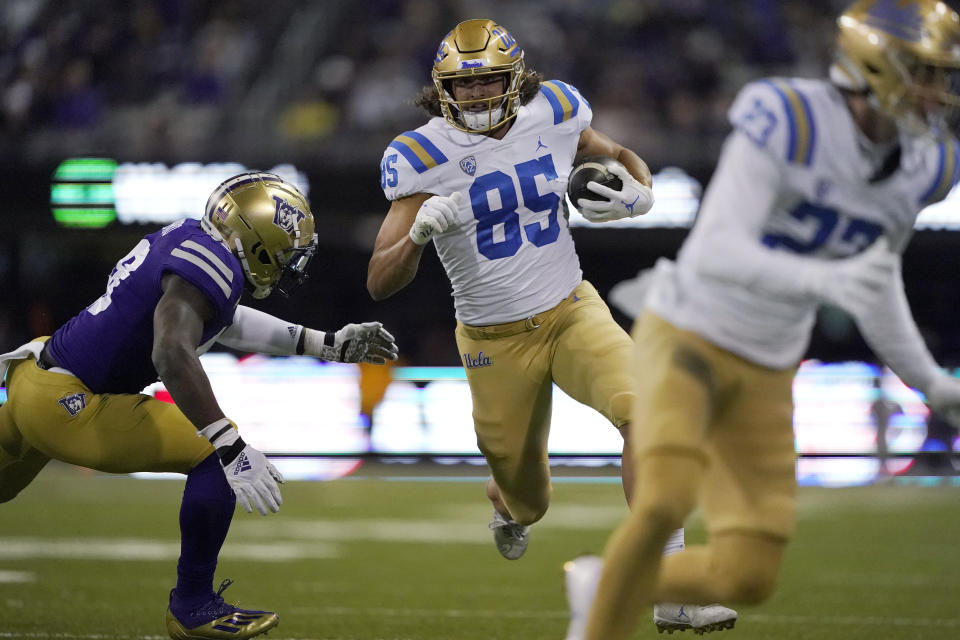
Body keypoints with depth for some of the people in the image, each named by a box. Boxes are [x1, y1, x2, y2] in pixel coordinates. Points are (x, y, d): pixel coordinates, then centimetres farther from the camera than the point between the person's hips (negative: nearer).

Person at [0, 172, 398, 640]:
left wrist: (329, 346, 30)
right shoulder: (209, 263, -19)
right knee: (214, 458, -10)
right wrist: (232, 450, -38)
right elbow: (172, 355, -34)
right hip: (63, 404, -10)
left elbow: (226, 323, 28)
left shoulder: (187, 239, 10)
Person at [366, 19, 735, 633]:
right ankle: (509, 501, 55)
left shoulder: (554, 117, -6)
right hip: (495, 342, -1)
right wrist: (419, 231, -34)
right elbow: (381, 283, -14)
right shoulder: (424, 158, -13)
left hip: (572, 312, 1)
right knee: (527, 500, 12)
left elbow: (624, 158, 15)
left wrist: (637, 195, -9)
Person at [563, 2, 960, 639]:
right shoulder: (787, 122, -25)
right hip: (685, 340, -6)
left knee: (748, 579, -2)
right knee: (664, 504, -31)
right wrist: (827, 281, -46)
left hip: (762, 374, 6)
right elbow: (717, 253, -32)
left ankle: (611, 585, 27)